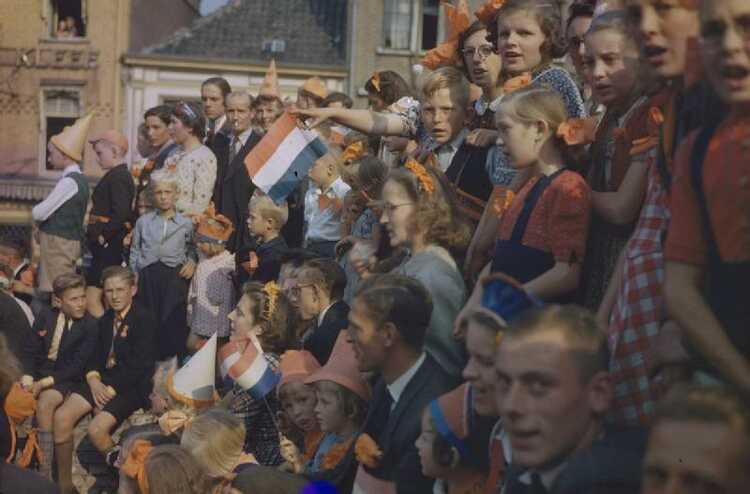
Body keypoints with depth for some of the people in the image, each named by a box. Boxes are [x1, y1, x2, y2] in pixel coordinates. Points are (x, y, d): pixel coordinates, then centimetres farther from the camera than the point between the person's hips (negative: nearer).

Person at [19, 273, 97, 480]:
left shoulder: (90, 326, -5)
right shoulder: (46, 318, 8)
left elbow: (77, 366, -10)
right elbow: (29, 351, 6)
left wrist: (46, 382, -18)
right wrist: (27, 377, -13)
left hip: (66, 380, -5)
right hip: (38, 374, 5)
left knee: (44, 401, -34)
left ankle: (45, 472, -31)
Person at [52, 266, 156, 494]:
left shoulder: (145, 320, -10)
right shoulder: (106, 320, 16)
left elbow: (140, 365, -16)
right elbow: (96, 355, 15)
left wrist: (112, 390, -18)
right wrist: (94, 380, -6)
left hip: (131, 386, -7)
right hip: (104, 380, 7)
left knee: (97, 428, -28)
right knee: (61, 417, -14)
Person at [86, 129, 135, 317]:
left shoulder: (117, 177, -15)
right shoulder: (121, 175, 15)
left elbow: (120, 214, -26)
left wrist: (103, 236, -17)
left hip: (108, 246, -10)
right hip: (108, 246, 10)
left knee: (92, 297, -11)